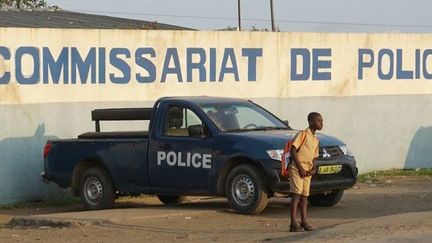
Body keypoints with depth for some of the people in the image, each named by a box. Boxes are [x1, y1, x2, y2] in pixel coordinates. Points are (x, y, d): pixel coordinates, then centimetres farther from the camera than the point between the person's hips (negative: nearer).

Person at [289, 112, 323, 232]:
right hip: (297, 168, -8)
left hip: (307, 171, 8)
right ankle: (293, 224, -15)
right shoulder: (303, 134, -7)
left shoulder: (316, 140, 17)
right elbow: (293, 151, -13)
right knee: (296, 194, -12)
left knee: (304, 196, 8)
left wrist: (313, 168, 3)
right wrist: (300, 168, -17)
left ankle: (304, 222, 12)